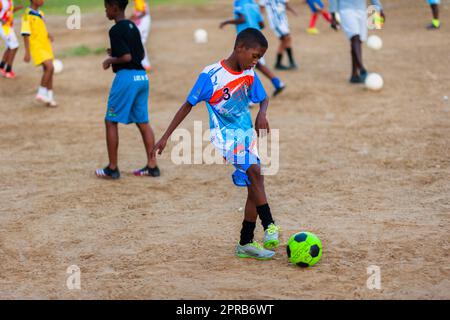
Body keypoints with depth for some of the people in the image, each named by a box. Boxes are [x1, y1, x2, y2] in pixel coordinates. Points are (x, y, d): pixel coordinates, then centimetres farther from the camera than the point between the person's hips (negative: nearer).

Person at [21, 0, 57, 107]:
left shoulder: (40, 14, 12)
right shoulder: (27, 15, -13)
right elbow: (25, 35, -16)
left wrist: (48, 35, 4)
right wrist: (27, 53, -19)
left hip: (45, 46, 8)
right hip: (36, 47, -8)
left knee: (48, 71, 6)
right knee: (50, 68, -20)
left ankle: (49, 98, 13)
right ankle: (41, 93, -8)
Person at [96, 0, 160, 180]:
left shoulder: (116, 30, -13)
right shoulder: (133, 27, 14)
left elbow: (126, 57, -20)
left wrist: (110, 60, -4)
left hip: (126, 76, -8)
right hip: (142, 76, 8)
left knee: (111, 122, 1)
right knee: (143, 122, 11)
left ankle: (112, 169, 2)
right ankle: (152, 166, 11)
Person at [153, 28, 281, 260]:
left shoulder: (249, 75, 3)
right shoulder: (211, 75, -13)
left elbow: (263, 98, 20)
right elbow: (188, 105, -6)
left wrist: (262, 114, -5)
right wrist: (165, 137, -5)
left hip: (248, 135, 7)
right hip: (225, 136, -7)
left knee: (254, 186, 3)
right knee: (254, 170, -29)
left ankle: (246, 244, 13)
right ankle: (269, 226, -28)